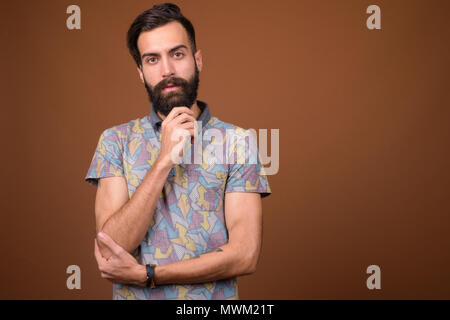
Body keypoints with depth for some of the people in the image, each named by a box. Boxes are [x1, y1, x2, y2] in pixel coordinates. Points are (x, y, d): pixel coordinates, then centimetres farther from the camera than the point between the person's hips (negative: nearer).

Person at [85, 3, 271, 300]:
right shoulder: (116, 141, -2)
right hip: (133, 296, 1)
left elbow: (245, 254, -13)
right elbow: (113, 246, -14)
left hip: (214, 296, 0)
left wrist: (143, 274, -16)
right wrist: (164, 159, -21)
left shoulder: (237, 141, -6)